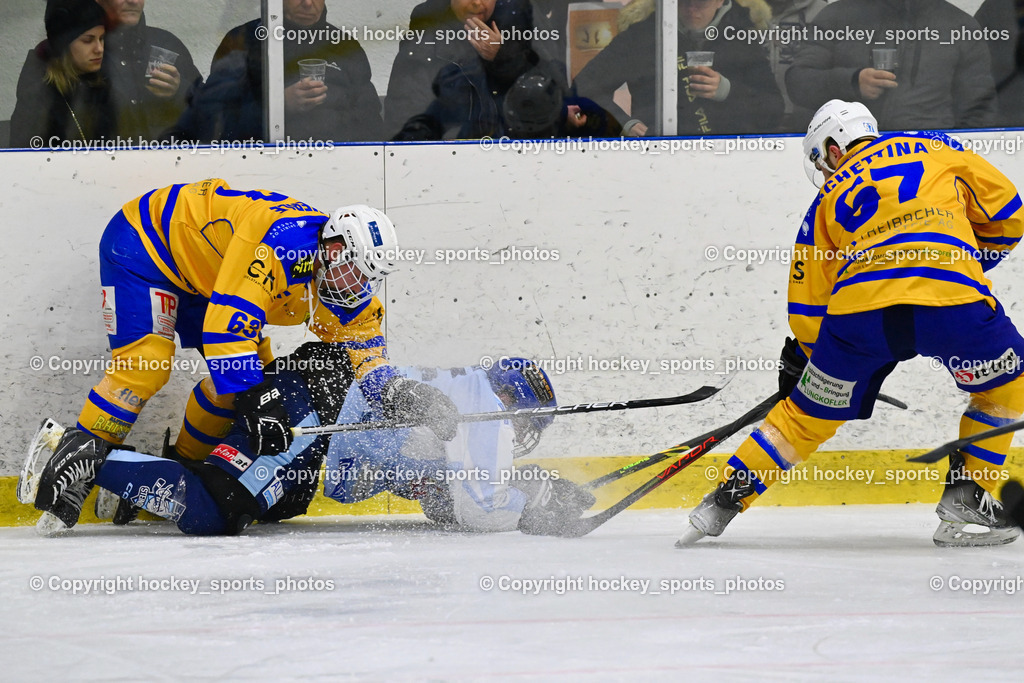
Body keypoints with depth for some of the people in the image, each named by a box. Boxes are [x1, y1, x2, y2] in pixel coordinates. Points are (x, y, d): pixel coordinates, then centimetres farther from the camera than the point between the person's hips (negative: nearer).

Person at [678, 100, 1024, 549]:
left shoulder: (829, 197, 27)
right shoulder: (934, 149, 26)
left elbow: (807, 304, 27)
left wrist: (799, 359, 42)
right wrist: (973, 262, 39)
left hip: (858, 303, 2)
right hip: (950, 296, -2)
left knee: (808, 413, 21)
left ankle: (725, 500, 21)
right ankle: (966, 499, 14)